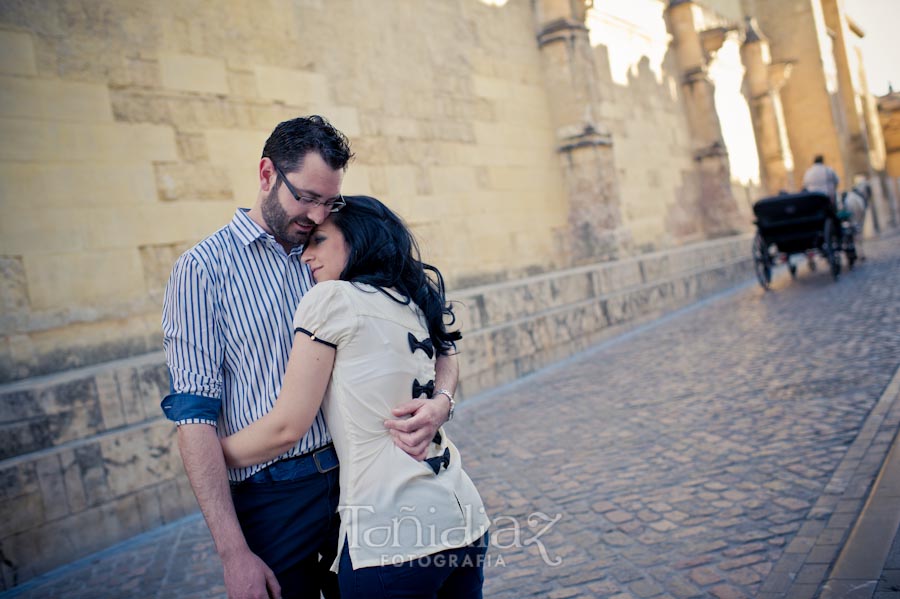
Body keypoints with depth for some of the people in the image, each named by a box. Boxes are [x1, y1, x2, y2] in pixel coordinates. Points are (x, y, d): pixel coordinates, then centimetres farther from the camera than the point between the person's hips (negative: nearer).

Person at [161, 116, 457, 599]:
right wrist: (233, 553, -15)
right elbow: (195, 415, -10)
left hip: (357, 479, 5)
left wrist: (440, 401, -15)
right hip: (274, 499, -4)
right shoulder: (203, 269, -6)